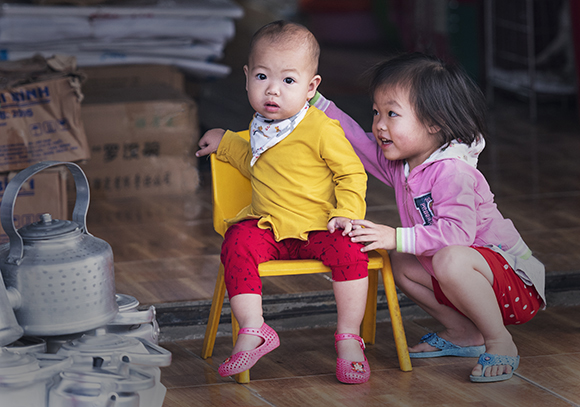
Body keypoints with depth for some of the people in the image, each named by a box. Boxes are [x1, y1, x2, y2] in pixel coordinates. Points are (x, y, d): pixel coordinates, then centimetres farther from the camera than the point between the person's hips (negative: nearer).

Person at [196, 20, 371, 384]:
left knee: (349, 250, -31)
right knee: (238, 244, -24)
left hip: (318, 228, -5)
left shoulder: (322, 130, -12)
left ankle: (349, 339, -18)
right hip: (267, 227, 5)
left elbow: (352, 174, -7)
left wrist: (347, 213, -19)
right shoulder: (262, 128, 9)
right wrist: (226, 144, 27)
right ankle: (253, 331, -23)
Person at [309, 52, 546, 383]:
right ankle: (464, 333, 11)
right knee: (398, 264, 9)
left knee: (451, 261, -37)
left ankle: (500, 342, -18)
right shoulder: (400, 164, 3)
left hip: (515, 279, -10)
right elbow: (357, 141, 13)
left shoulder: (453, 172, -25)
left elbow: (457, 232, -35)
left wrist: (397, 238, -36)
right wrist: (316, 103, 7)